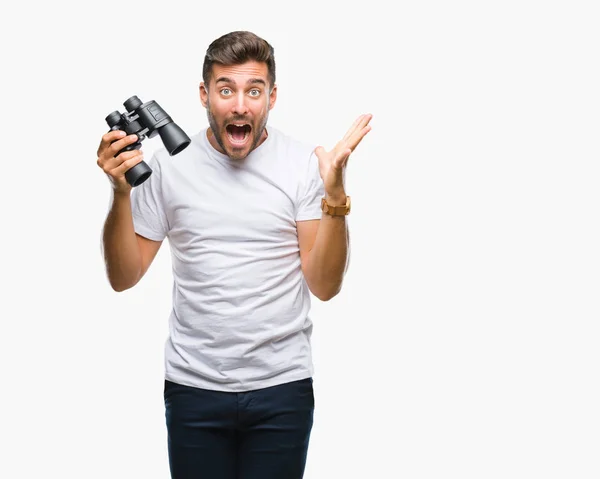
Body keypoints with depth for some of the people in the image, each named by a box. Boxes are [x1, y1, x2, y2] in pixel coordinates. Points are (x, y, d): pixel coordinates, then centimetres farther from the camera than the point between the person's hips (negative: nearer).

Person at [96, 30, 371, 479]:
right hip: (194, 387, 1)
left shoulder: (303, 163, -5)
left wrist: (334, 193, -18)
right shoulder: (169, 164, -2)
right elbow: (124, 277, 1)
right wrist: (121, 193, -13)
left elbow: (324, 286, -6)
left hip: (283, 387, -1)